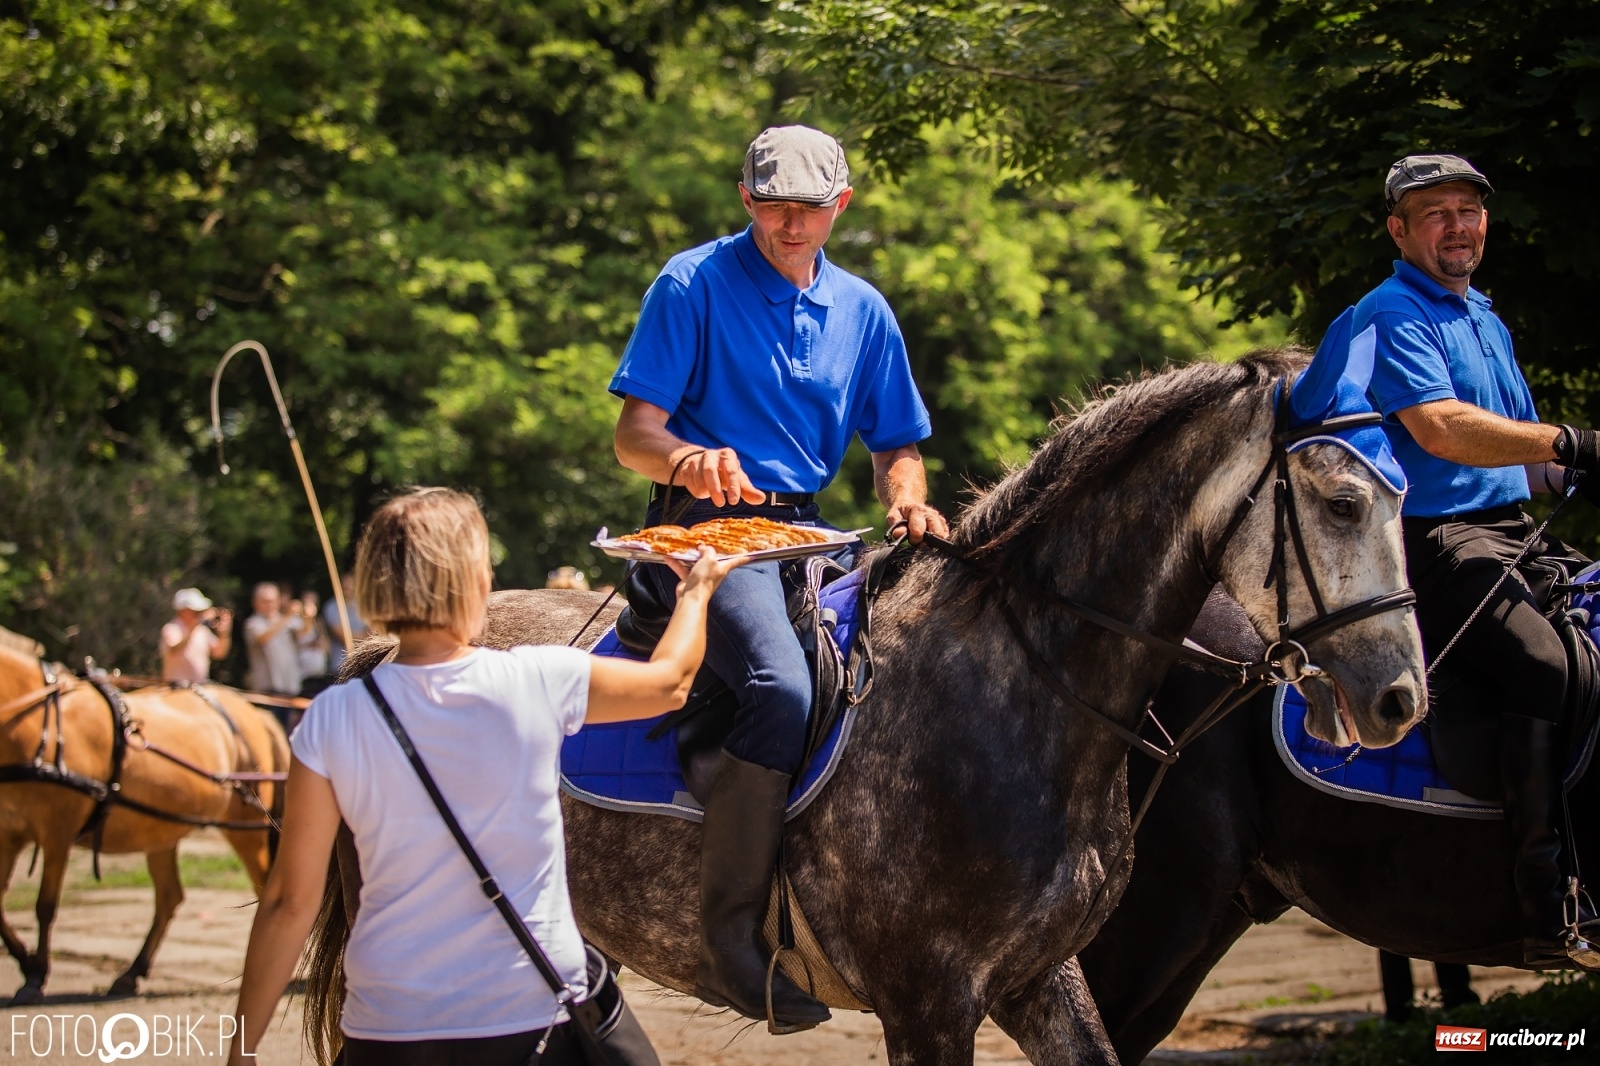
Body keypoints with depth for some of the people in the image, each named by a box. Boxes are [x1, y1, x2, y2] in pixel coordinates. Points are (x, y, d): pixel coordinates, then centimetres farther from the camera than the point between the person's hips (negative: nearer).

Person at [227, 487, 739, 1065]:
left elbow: (291, 901, -7)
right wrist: (698, 588, 31)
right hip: (534, 1017, -1)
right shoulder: (540, 682, -10)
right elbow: (671, 681, 10)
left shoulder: (330, 721, -9)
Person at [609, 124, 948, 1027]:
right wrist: (690, 460, -29)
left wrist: (909, 500, -5)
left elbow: (897, 446, 19)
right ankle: (730, 942, -28)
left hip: (808, 531, 7)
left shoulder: (863, 311, 15)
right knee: (783, 687, -31)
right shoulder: (693, 285, -1)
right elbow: (635, 433, -6)